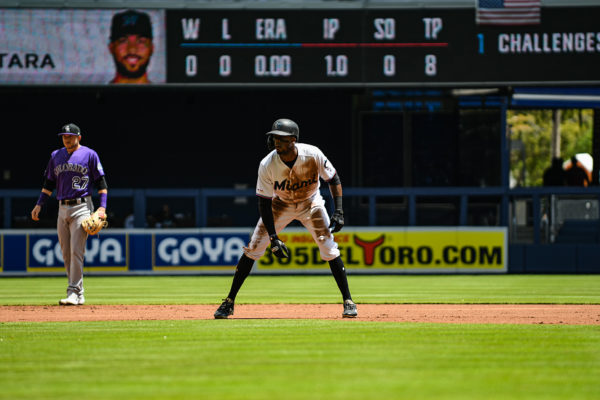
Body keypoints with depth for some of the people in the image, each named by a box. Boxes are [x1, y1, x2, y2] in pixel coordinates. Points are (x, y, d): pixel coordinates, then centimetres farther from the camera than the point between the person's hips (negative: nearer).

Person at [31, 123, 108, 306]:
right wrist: (39, 205, 10)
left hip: (81, 207, -6)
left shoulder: (89, 155, -1)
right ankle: (78, 294, 12)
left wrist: (102, 206, -11)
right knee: (66, 254, 5)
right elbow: (49, 183, 20)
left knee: (76, 251, -14)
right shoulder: (56, 156, 14)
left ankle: (74, 293, -16)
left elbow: (101, 182, -1)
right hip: (63, 208, 6)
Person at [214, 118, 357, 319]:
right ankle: (229, 302, 2)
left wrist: (338, 211, -19)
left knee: (330, 250, -12)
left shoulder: (313, 155, -27)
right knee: (253, 249, -7)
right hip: (281, 204, 0)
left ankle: (348, 301, 0)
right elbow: (264, 203, -21)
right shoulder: (267, 165, -27)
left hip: (310, 203, 0)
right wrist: (273, 238, -26)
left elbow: (333, 179, -10)